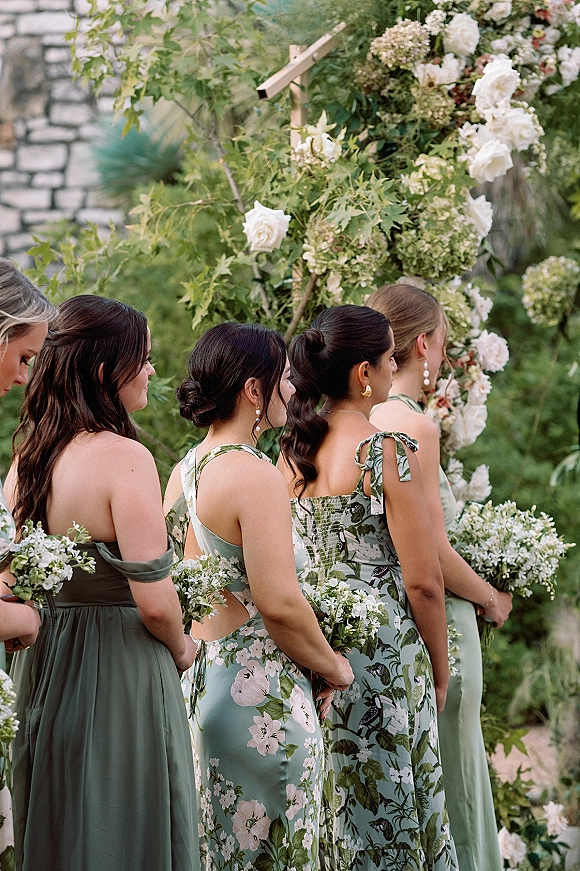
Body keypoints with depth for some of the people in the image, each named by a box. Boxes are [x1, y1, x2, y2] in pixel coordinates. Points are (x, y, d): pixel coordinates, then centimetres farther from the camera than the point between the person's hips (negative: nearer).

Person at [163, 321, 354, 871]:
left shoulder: (183, 471, 8)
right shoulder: (255, 475, -18)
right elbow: (279, 602, -21)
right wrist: (333, 665, -7)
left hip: (196, 677, 9)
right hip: (258, 692, -9)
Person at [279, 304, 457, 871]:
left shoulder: (291, 450, 6)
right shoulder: (386, 452, -14)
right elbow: (423, 580, -14)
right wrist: (439, 672, -2)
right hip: (382, 654, -7)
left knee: (327, 811, 15)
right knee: (387, 816, 3)